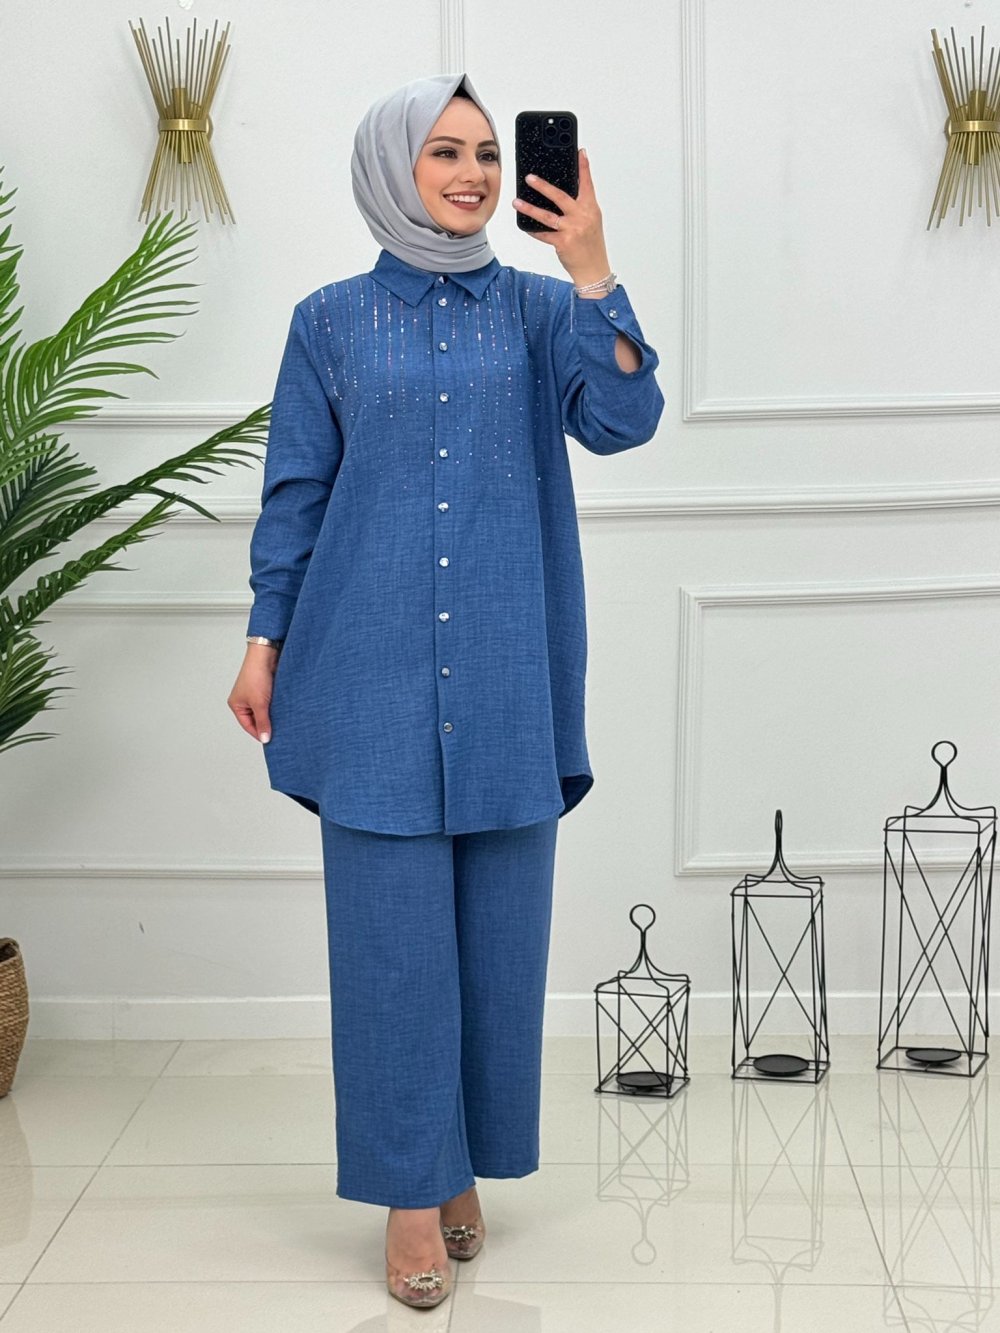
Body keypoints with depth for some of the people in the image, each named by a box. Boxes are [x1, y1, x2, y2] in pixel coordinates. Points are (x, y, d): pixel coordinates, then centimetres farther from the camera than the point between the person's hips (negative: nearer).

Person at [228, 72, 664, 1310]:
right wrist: (265, 639, 3)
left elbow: (623, 420, -10)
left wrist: (591, 271, -19)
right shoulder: (332, 321, 6)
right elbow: (293, 494, 7)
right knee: (392, 926, 1)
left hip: (507, 670, 1)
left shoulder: (539, 309, 6)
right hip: (374, 669, -1)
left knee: (499, 923, 7)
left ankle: (467, 1161, 24)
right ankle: (412, 1189, 12)